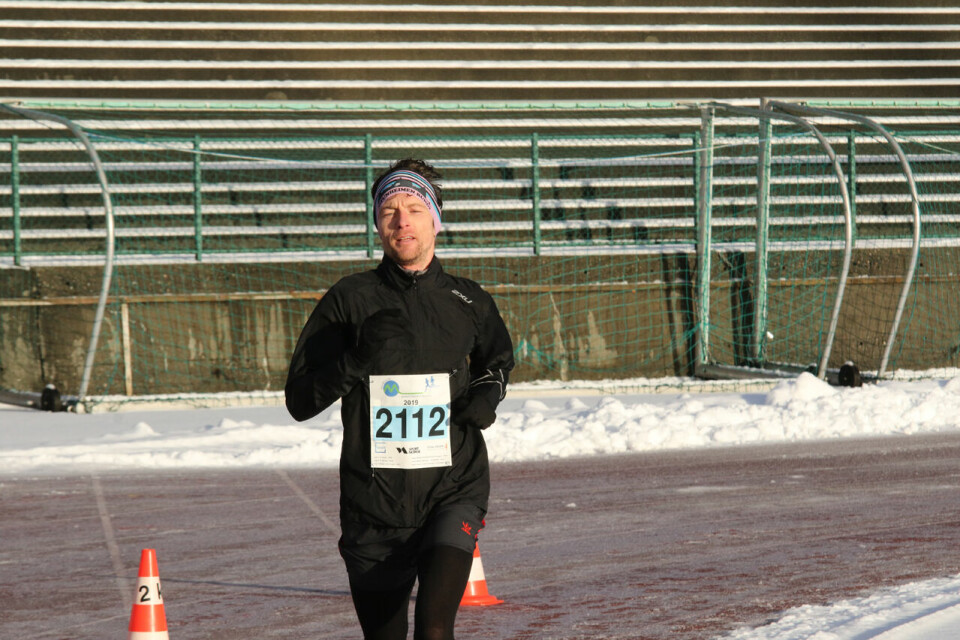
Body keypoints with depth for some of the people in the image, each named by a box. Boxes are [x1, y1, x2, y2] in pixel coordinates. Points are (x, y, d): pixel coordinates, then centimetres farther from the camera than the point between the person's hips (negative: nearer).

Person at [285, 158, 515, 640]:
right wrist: (357, 359, -17)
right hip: (375, 504, 1)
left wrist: (487, 395, 5)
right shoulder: (350, 299, 1)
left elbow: (498, 361, 28)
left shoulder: (468, 302, 6)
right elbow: (299, 401, 0)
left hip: (453, 491, 0)